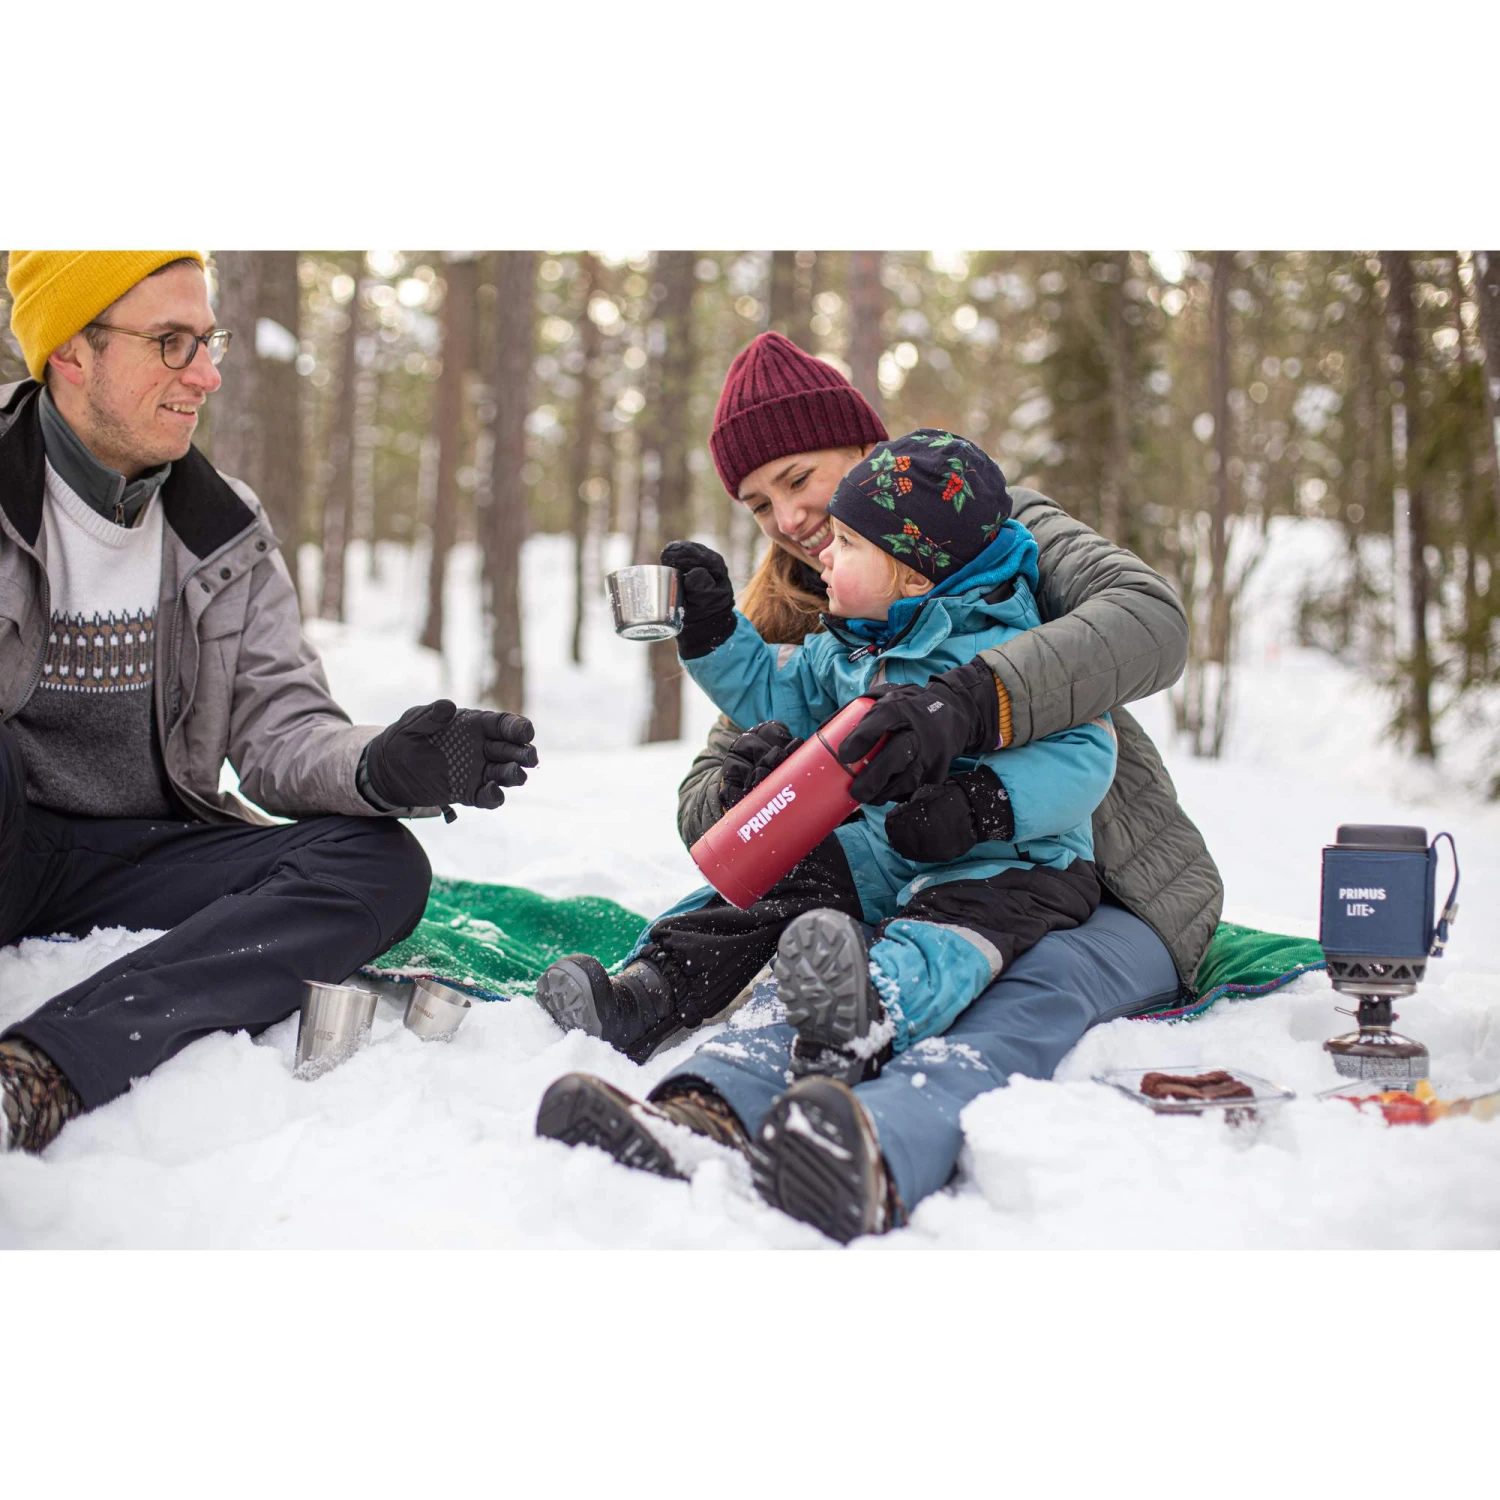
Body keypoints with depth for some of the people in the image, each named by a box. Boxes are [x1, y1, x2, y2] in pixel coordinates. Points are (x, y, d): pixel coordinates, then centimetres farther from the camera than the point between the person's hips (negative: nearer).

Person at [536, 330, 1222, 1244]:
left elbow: (1153, 621, -22)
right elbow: (705, 791, 7)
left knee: (1036, 994, -37)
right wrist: (742, 795, -20)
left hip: (1113, 898, -3)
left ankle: (877, 1158, -69)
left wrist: (973, 700, -38)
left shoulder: (1001, 529, -1)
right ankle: (700, 1117, -63)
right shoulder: (801, 628, 15)